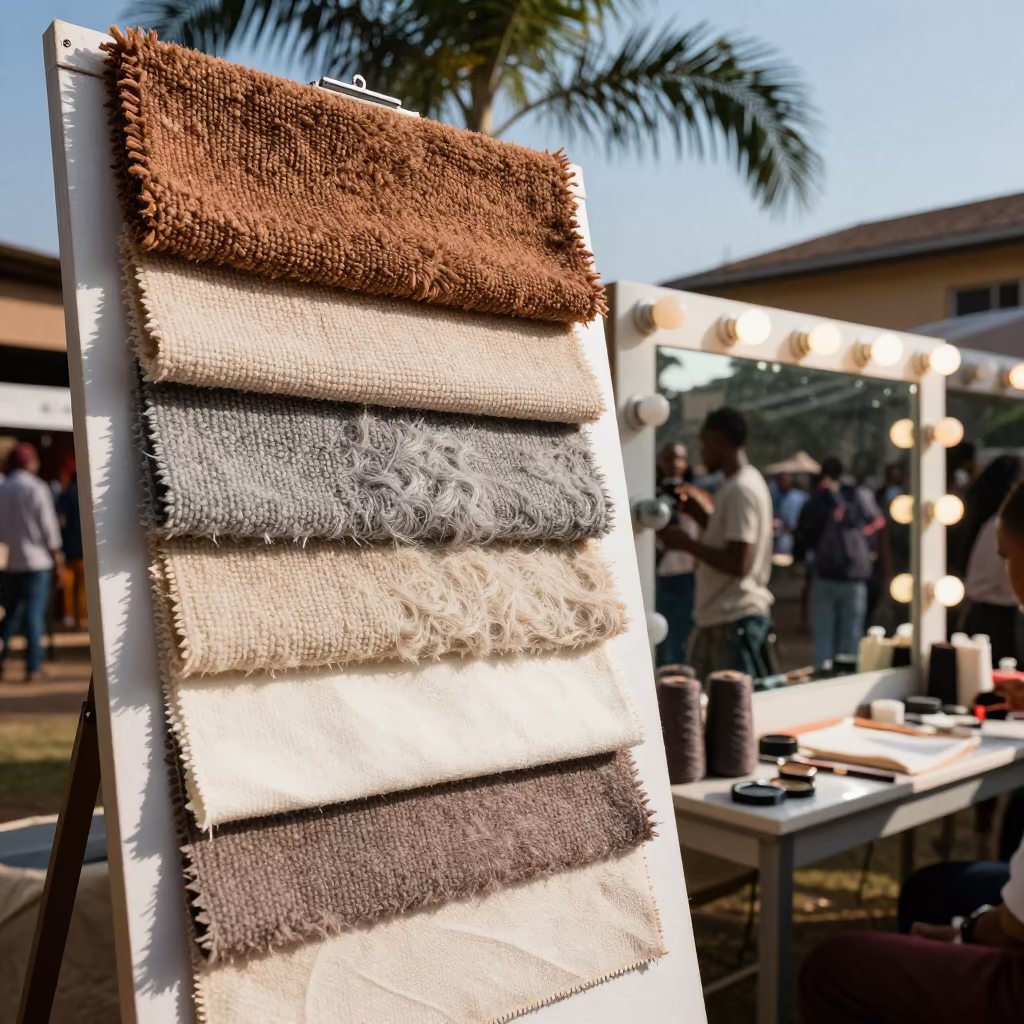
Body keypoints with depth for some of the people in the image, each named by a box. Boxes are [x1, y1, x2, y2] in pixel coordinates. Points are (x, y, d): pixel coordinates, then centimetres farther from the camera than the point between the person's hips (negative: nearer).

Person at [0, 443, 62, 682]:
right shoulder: (37, 489, -9)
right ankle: (32, 667, 0)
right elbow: (49, 528, -9)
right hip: (36, 560, -5)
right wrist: (57, 558, -2)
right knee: (35, 613, 0)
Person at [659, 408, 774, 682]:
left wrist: (686, 542, -16)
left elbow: (738, 564, -24)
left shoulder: (740, 489, -18)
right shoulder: (740, 483, 13)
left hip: (735, 619, -10)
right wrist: (698, 513, 13)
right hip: (721, 616, 10)